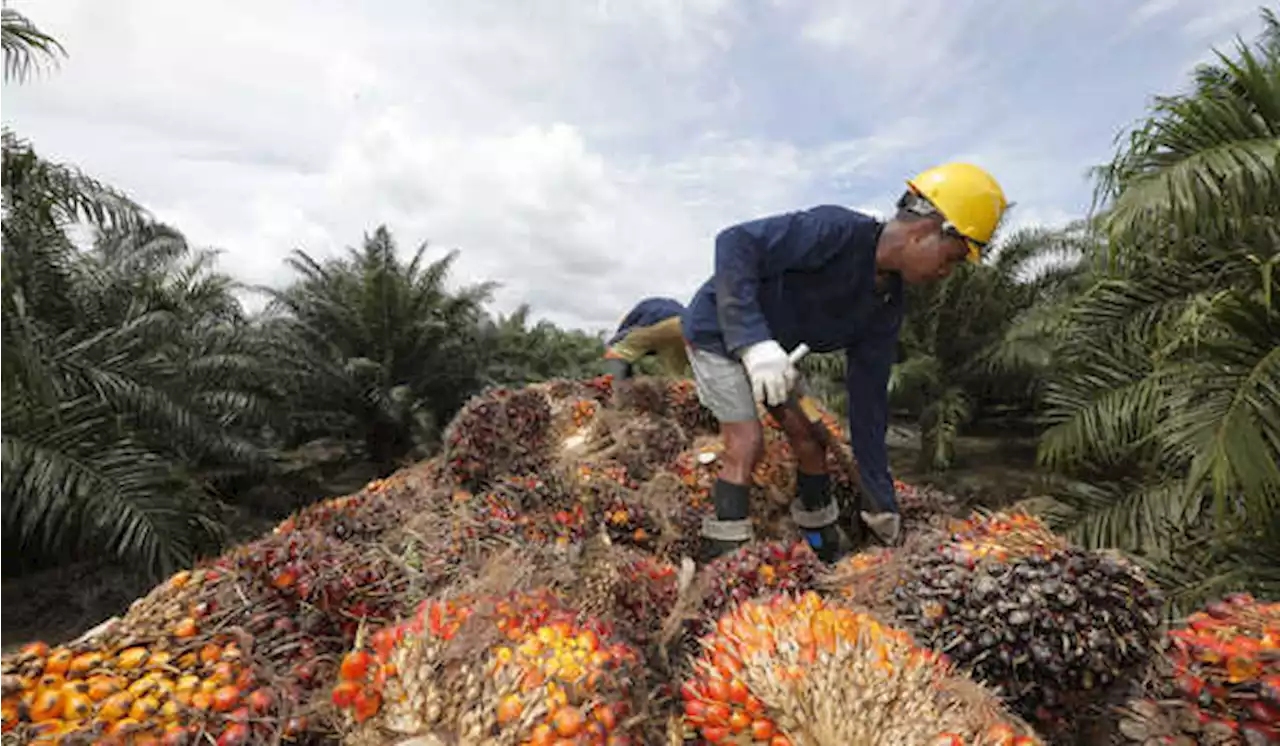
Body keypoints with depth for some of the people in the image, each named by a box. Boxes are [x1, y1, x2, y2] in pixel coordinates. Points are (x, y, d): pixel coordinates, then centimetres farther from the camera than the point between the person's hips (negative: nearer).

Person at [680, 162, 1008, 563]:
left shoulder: (888, 306, -6)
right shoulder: (838, 230, -29)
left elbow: (868, 395, -2)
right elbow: (735, 243, -34)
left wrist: (882, 502, -1)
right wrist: (754, 340, -45)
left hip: (768, 347, 7)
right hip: (718, 330, -7)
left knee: (809, 435, 4)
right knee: (747, 441, -16)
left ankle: (826, 552, 23)